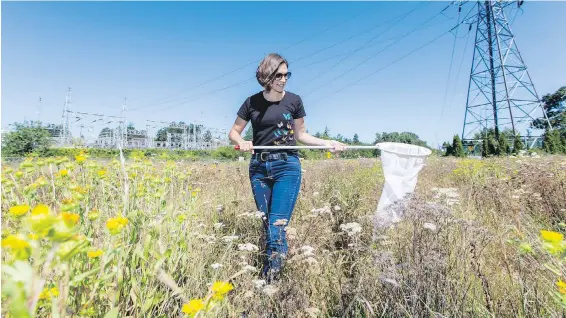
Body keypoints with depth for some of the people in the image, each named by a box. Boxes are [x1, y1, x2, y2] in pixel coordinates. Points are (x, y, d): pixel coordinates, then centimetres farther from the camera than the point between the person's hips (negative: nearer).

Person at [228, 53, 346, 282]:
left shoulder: (293, 100, 1)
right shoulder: (252, 102, 3)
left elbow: (300, 135, 9)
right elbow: (233, 132, 11)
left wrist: (326, 143, -5)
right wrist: (242, 142, -11)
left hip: (287, 166, -2)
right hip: (259, 167, 2)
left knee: (277, 227, -9)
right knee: (266, 226, 9)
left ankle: (269, 282, 1)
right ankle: (267, 277, 26)